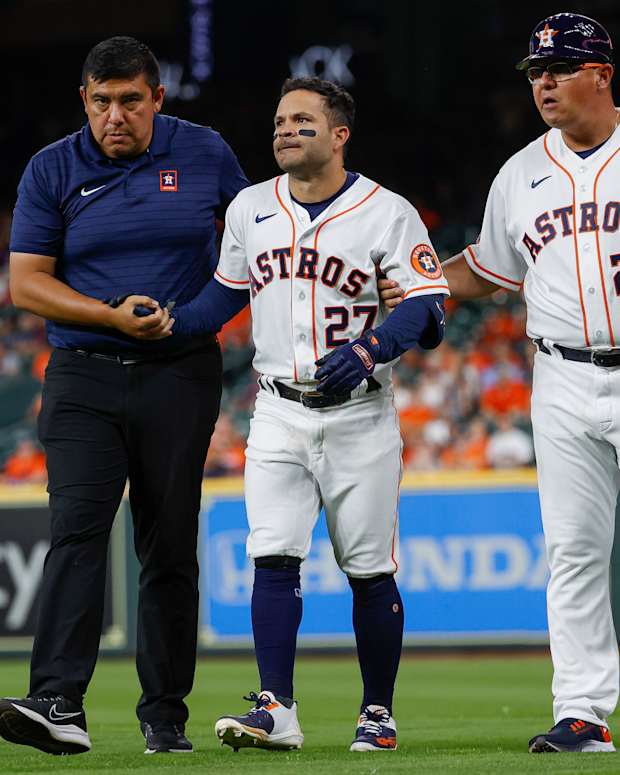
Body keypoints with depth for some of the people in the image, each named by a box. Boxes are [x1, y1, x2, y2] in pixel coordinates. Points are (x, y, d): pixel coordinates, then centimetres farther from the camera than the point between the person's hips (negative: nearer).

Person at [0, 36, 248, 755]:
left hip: (180, 378, 1)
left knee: (170, 546, 2)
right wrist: (112, 316, -13)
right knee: (78, 527, -16)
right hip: (82, 379, -1)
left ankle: (165, 715, 9)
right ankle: (59, 704, -26)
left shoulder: (203, 154, 5)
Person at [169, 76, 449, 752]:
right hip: (279, 416, 3)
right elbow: (226, 292, 18)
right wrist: (167, 322, 0)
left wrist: (370, 349, -30)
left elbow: (426, 309, -12)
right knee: (273, 557, -9)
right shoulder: (250, 209, 8)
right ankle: (276, 712, -11)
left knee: (369, 569, 2)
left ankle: (378, 712, 13)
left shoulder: (388, 214, -6)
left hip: (358, 416, -3)